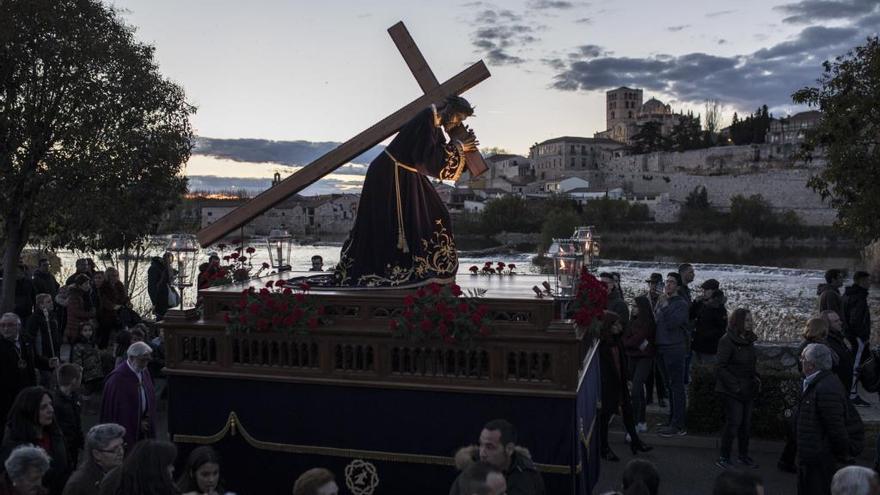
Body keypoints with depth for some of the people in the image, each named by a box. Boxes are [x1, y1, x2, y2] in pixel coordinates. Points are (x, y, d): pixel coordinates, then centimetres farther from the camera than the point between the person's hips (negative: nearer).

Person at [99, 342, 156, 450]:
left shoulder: (144, 372, 3)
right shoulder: (117, 378, -19)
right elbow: (119, 410, -16)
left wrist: (147, 419, 1)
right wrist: (138, 423, -11)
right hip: (124, 431, -6)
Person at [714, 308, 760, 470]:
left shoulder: (749, 340, 9)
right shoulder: (727, 341, -15)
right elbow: (721, 367, -16)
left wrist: (756, 378, 6)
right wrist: (735, 386, -19)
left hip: (748, 390, 7)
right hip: (732, 391, -7)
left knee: (746, 423, 12)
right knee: (733, 422, -8)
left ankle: (743, 455, 27)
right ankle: (724, 458, 4)